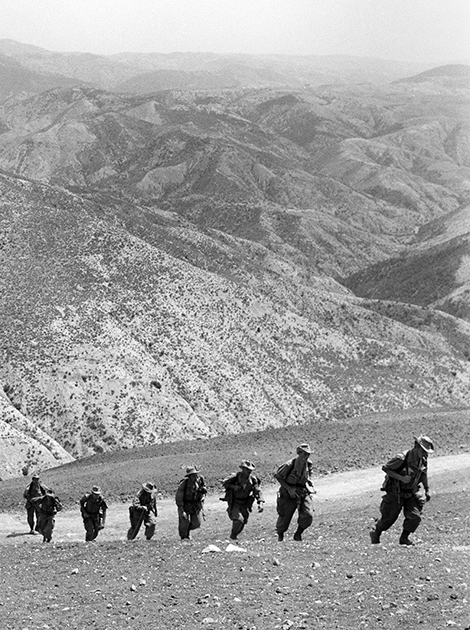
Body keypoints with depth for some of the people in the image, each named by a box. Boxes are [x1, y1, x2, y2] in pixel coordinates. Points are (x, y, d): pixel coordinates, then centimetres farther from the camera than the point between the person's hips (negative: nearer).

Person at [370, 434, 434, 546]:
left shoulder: (423, 459, -5)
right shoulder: (402, 458, -26)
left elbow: (423, 474, 15)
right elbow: (385, 468, -19)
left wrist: (427, 490, 17)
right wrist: (401, 478, -27)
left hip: (411, 493, 5)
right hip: (396, 493, -5)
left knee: (415, 517, -12)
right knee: (389, 517, 5)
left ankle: (404, 538, 10)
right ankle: (375, 534, 33)